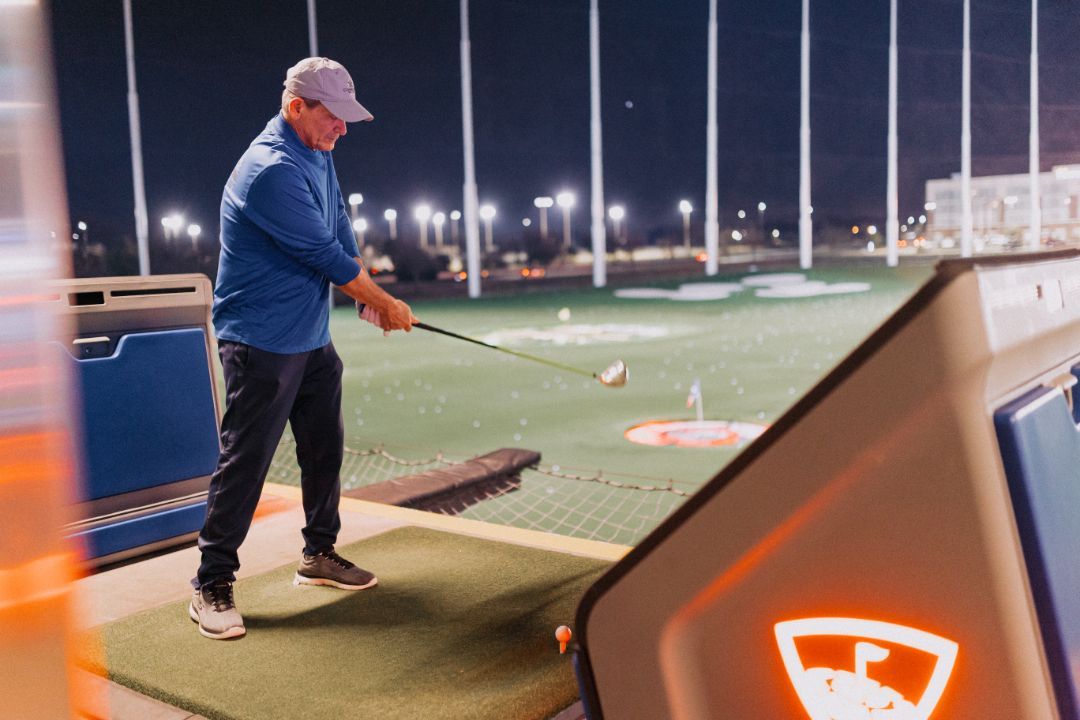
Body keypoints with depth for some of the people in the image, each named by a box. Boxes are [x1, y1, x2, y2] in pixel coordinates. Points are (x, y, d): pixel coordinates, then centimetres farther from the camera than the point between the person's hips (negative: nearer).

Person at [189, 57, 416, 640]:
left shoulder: (319, 154, 9)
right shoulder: (272, 171, -22)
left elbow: (341, 235, 13)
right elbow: (326, 256, -19)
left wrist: (369, 297, 0)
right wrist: (386, 304, -8)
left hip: (312, 338, 9)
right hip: (261, 343, -9)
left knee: (325, 449, 15)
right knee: (245, 461, -4)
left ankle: (320, 554, 31)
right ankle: (212, 585, 7)